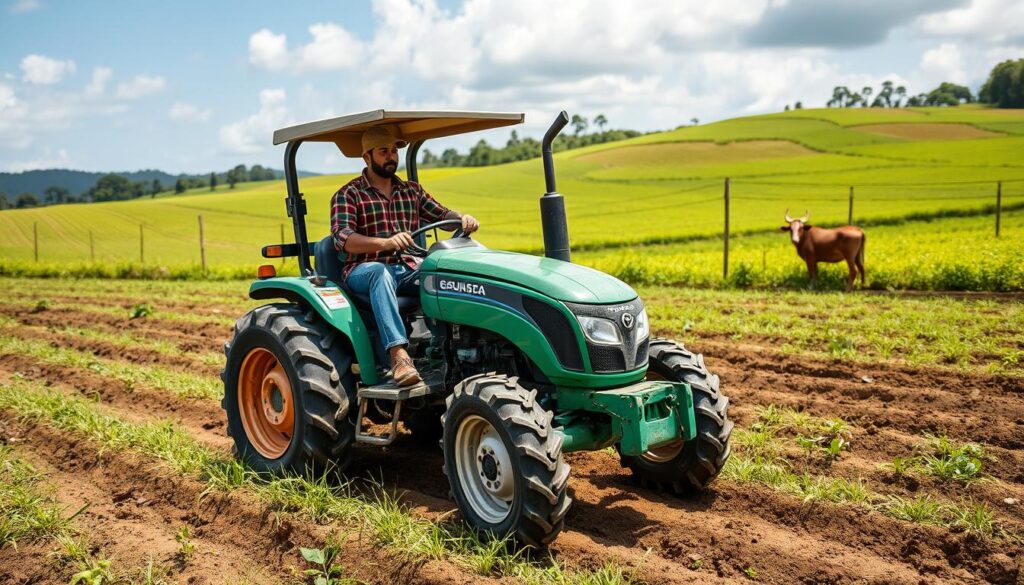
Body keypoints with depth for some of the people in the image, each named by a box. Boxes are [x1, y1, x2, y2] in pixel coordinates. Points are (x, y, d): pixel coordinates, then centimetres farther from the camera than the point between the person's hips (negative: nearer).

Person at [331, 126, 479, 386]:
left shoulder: (412, 191, 20)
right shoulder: (348, 195, 3)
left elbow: (442, 215, 14)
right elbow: (343, 238, -13)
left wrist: (463, 218, -12)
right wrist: (387, 242, -32)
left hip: (409, 270, 4)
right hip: (365, 271, -4)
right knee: (381, 272, -40)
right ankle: (399, 354, -51)